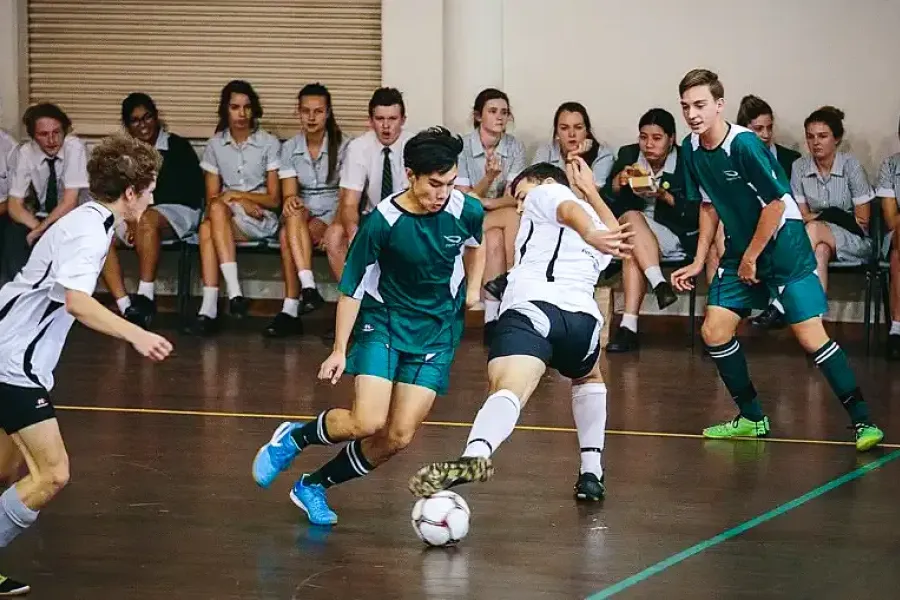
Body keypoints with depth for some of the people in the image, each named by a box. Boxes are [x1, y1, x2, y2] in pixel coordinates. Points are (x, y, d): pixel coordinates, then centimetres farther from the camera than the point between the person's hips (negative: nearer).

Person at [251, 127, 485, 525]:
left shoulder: (467, 211, -10)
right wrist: (340, 350, -11)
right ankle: (294, 438, 10)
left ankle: (314, 486, 16)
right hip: (382, 322, -3)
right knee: (367, 423, -21)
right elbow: (351, 288, -9)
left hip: (437, 331, 3)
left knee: (398, 437, -6)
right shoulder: (382, 222, -19)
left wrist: (472, 288, 4)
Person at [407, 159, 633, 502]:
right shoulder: (599, 226, 38)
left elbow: (571, 210, -3)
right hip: (583, 316, 5)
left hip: (530, 306, -5)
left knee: (508, 390, -28)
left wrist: (591, 235, -24)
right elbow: (616, 233, 64)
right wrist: (591, 190, 67)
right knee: (588, 379, 37)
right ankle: (591, 473, 25)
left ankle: (476, 451, -58)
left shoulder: (545, 192, 22)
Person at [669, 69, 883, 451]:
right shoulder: (691, 149, 0)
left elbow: (777, 203, -20)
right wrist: (699, 261, 10)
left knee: (810, 335, -14)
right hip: (740, 247, 8)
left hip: (784, 244, -8)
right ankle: (752, 418, 15)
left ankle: (862, 421, -8)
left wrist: (750, 258, -13)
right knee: (714, 331, 1)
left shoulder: (744, 144, -23)